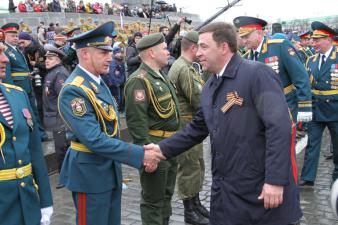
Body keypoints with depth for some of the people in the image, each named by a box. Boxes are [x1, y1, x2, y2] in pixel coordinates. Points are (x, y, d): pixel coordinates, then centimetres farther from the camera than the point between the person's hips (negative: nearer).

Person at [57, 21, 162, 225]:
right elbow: (94, 140, -29)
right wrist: (140, 155, -27)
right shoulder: (74, 91, -23)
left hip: (109, 168, 9)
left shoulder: (98, 81, 7)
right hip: (90, 172, -9)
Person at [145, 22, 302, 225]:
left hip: (264, 189, -7)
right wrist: (163, 149, 9)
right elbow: (197, 128, 18)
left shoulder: (257, 74, -14)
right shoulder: (210, 86, 11)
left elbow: (279, 127, -20)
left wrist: (275, 180, -23)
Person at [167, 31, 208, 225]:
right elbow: (199, 101, -22)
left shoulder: (186, 66, 13)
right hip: (187, 126, -10)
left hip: (193, 124, 10)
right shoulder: (184, 69, -21)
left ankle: (196, 203, 33)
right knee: (189, 168, 1)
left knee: (197, 165, 19)